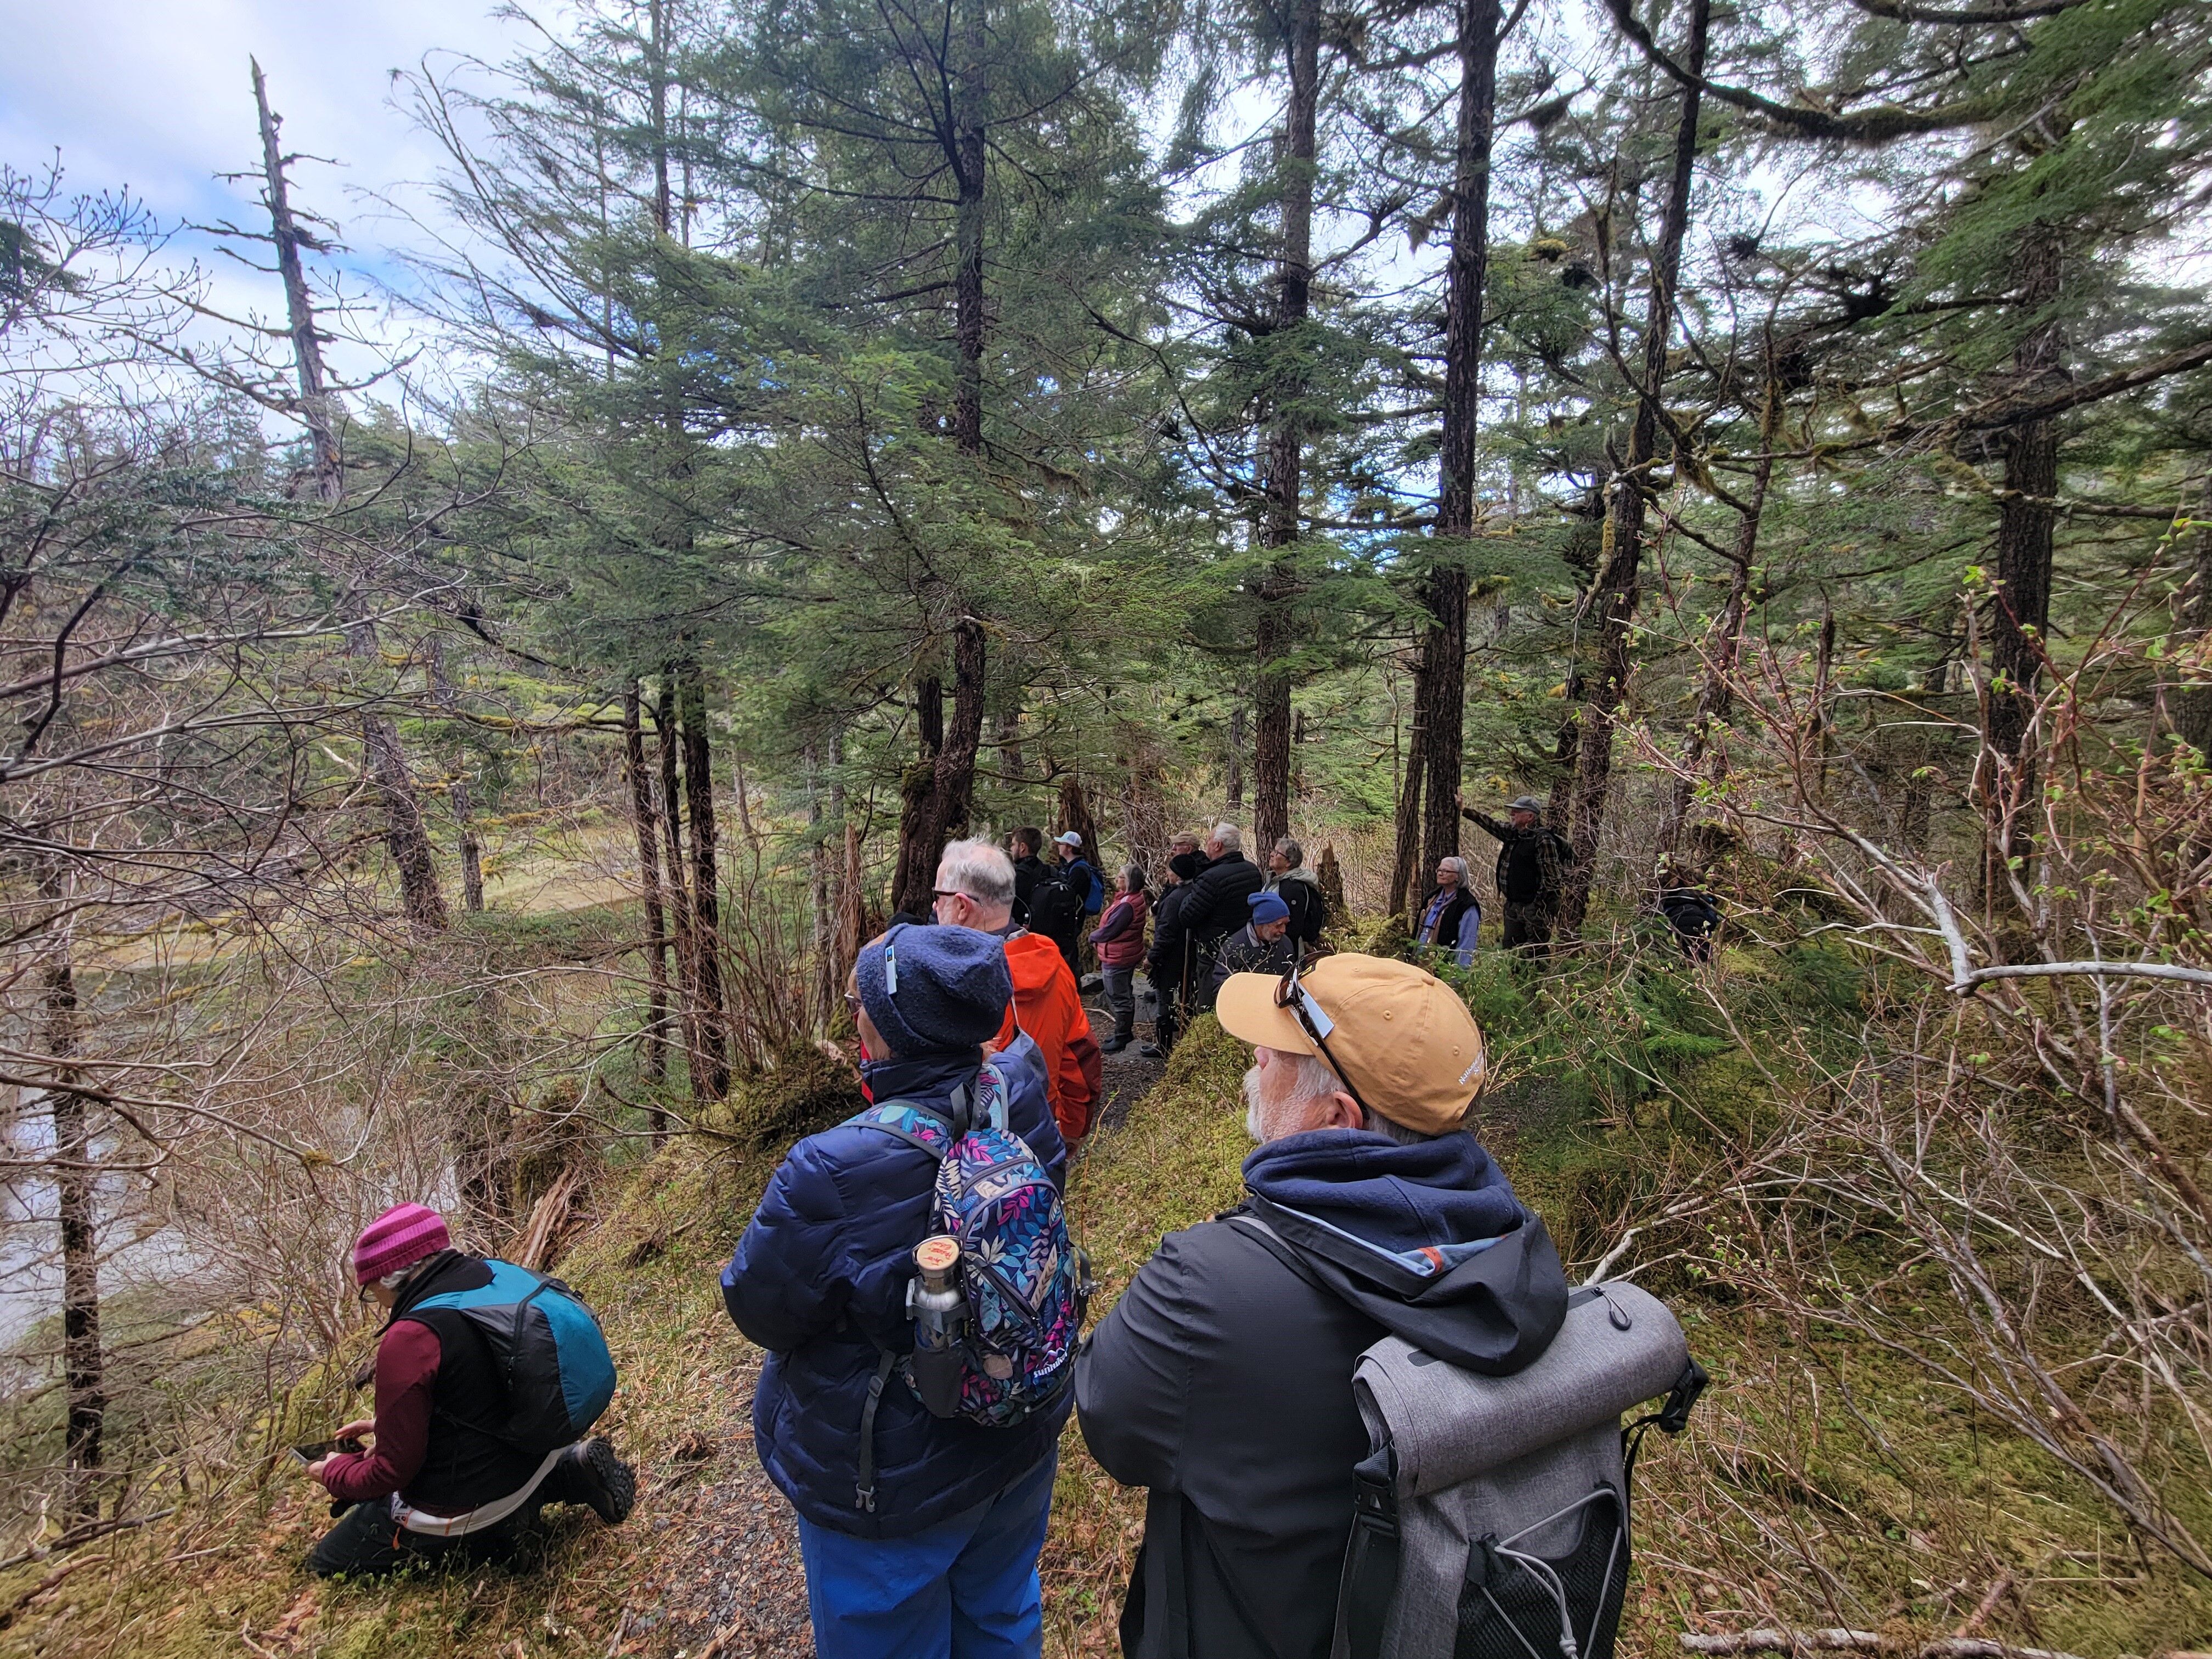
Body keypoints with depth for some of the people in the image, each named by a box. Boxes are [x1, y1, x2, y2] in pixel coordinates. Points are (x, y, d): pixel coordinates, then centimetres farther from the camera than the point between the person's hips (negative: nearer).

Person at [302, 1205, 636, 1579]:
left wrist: (333, 1472, 6)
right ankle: (573, 1470, 12)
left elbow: (392, 1472, -14)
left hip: (465, 1509, -6)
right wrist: (387, 1424, 18)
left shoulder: (410, 1338, -25)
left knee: (326, 1565, 15)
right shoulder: (494, 1279, -4)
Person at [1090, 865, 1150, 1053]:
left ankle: (1121, 1038, 13)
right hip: (1128, 955, 10)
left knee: (1119, 999, 2)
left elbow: (1108, 931, -24)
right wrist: (1097, 933, 1)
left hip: (1117, 959, -10)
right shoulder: (1134, 898, 4)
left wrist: (1093, 936, -5)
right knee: (1126, 995, 21)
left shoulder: (1127, 905, -28)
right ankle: (1126, 1031, 35)